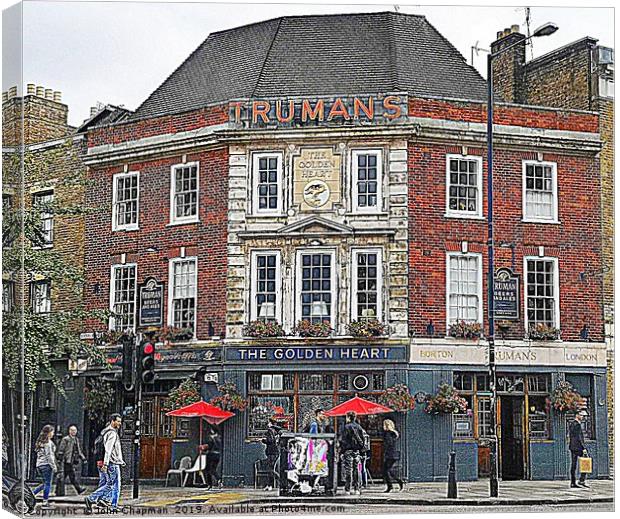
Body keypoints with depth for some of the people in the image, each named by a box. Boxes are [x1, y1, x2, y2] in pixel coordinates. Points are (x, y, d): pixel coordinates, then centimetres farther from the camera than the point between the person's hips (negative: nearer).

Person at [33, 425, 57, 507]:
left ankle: (32, 493, 7)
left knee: (45, 483, 18)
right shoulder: (48, 442, -12)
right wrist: (54, 466, -13)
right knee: (48, 484, 0)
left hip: (39, 464, 8)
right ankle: (45, 501, 2)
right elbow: (49, 455, -16)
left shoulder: (40, 441, 14)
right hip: (47, 464, -8)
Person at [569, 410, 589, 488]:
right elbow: (579, 437, -18)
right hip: (578, 447, -10)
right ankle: (581, 480, -8)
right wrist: (584, 447, -16)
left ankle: (573, 483, 7)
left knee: (573, 465, 7)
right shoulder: (577, 425, -13)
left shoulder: (571, 424, 17)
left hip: (572, 447, 10)